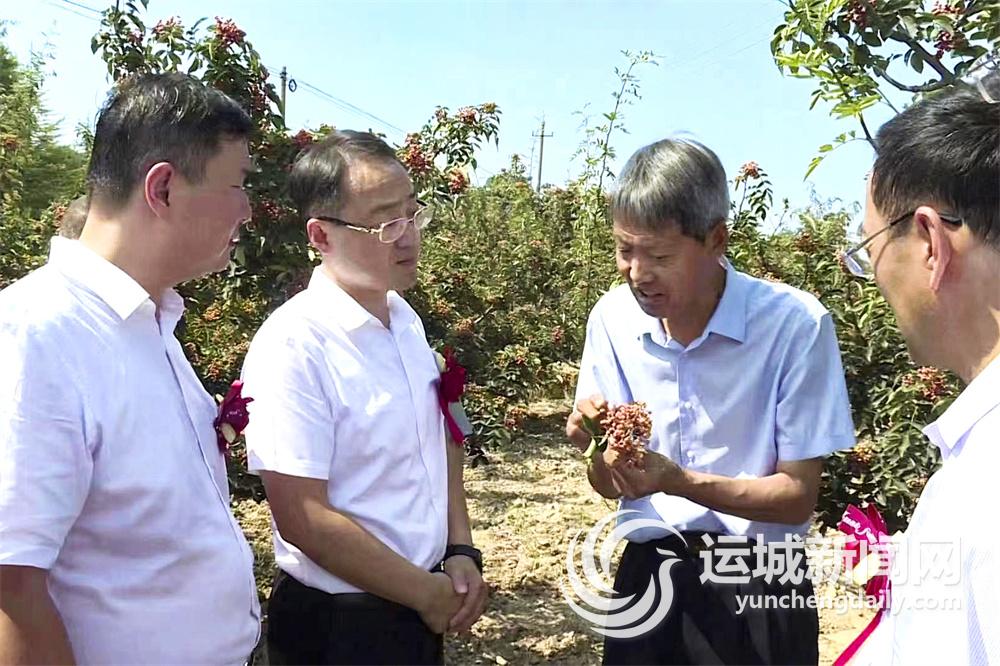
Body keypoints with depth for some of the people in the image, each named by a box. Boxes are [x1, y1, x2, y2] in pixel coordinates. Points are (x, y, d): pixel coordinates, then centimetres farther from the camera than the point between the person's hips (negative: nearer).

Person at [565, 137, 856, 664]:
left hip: (757, 586, -3)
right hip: (647, 572, 4)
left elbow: (797, 498, -13)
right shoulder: (613, 316, -7)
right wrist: (594, 445, -22)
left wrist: (680, 482, -28)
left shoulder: (795, 323, -19)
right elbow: (610, 487, 0)